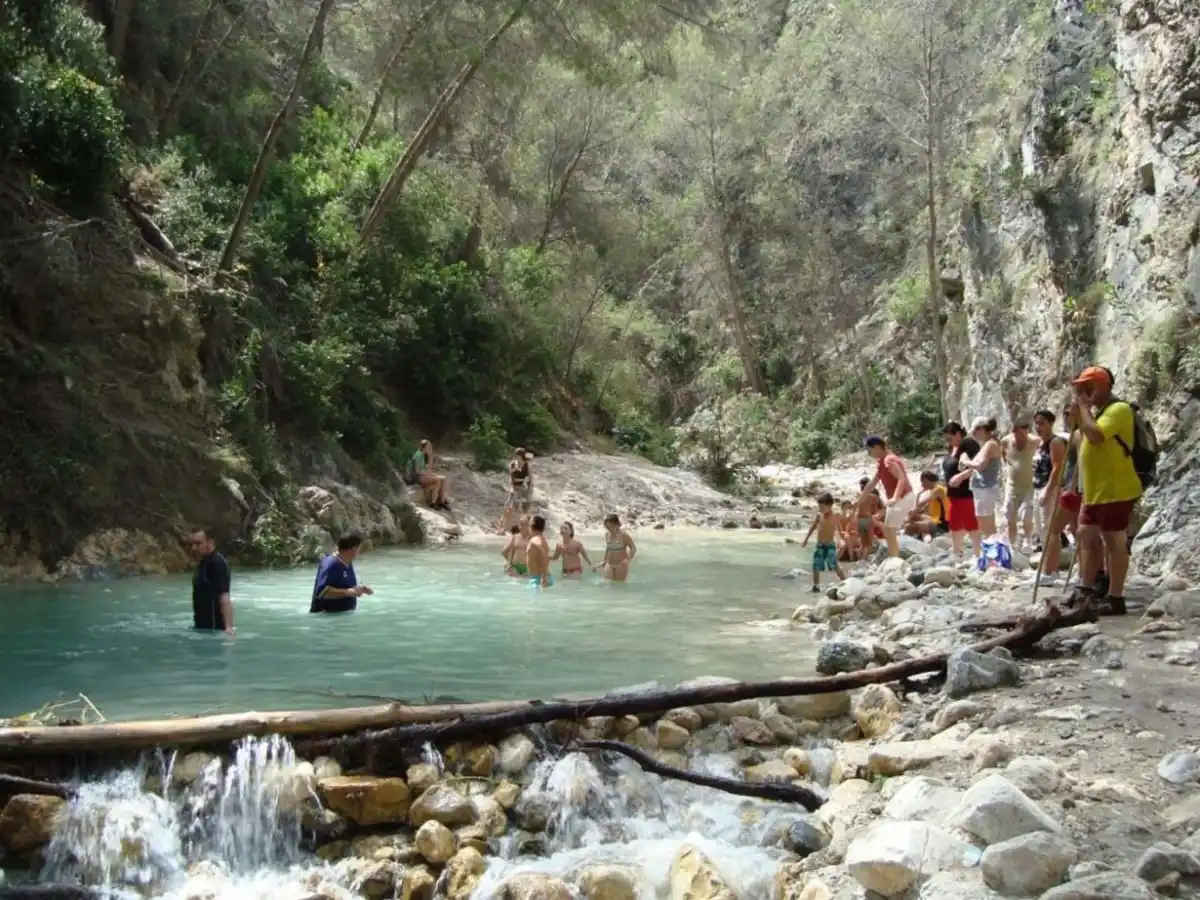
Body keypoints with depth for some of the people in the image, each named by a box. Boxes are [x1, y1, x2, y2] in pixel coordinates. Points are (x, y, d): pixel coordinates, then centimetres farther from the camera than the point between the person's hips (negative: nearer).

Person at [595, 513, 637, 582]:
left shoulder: (623, 534, -15)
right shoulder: (607, 534, 3)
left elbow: (633, 548, -13)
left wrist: (628, 560, -29)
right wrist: (604, 561, 21)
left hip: (621, 565, -5)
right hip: (610, 564, 5)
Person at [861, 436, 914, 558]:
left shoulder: (889, 460, -19)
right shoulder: (881, 462, 13)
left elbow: (902, 479, -29)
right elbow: (873, 482, 21)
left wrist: (895, 498, -39)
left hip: (902, 498, -10)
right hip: (900, 498, 10)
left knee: (889, 531, -7)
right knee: (888, 531, 17)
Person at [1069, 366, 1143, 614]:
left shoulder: (1119, 409, -14)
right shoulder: (1098, 411, 17)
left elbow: (1095, 435, -28)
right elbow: (1089, 439, 21)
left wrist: (1084, 406, -16)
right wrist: (1080, 412, 9)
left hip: (1115, 491, -10)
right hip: (1096, 491, 10)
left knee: (1114, 542, -5)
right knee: (1087, 536, 14)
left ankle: (1115, 599, -1)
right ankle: (1086, 590, 22)